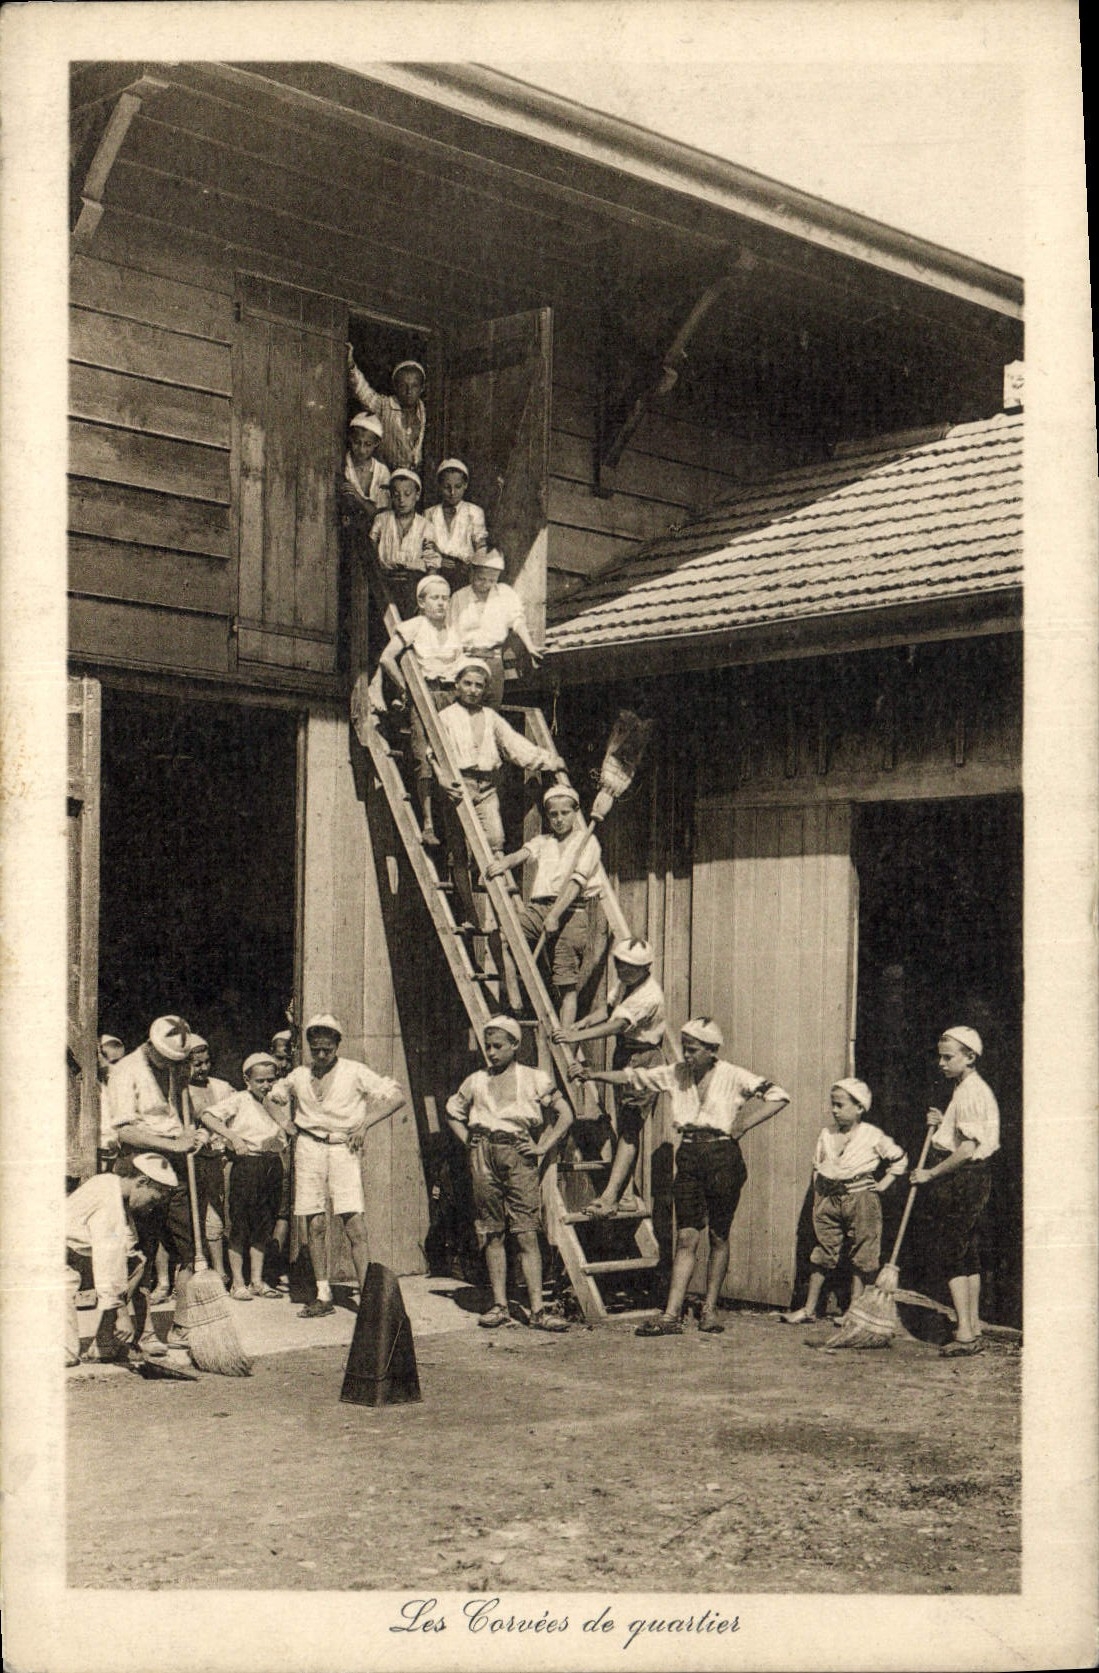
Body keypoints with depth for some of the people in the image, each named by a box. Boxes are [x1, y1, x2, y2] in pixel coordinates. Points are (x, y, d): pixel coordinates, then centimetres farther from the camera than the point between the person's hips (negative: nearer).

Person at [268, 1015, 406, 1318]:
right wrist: (284, 1123, 11)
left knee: (354, 1224, -11)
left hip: (344, 1148, -3)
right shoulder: (299, 1076, 11)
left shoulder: (354, 1072, 1)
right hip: (308, 1148, 3)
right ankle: (323, 1296, 9)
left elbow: (397, 1096, -2)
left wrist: (364, 1123, -9)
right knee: (315, 1224, 2)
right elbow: (272, 1097, 29)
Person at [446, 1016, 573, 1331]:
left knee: (527, 1234, -7)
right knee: (492, 1234, 4)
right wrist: (470, 1143, 14)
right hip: (484, 1157, 3)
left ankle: (537, 1309, -9)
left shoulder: (534, 1079, 6)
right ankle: (499, 1305, 11)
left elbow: (565, 1115, 8)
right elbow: (453, 1113, 27)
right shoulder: (476, 1081, 13)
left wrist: (541, 1148, -1)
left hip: (518, 1154, -3)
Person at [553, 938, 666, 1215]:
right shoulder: (623, 981, 4)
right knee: (624, 1126, 10)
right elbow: (609, 1009, 16)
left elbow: (619, 1025, -33)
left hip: (643, 1060, -9)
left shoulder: (649, 995, -24)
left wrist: (579, 1036, -41)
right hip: (623, 1055, 9)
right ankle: (624, 1192, 16)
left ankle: (610, 1196, -16)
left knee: (629, 1129, -11)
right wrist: (582, 1023, -1)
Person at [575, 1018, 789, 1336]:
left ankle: (710, 1309, 18)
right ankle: (671, 1315, -8)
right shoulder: (676, 1074, 7)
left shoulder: (733, 1077, -4)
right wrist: (592, 1074, -5)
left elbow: (778, 1097, -6)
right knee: (686, 1237, -4)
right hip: (688, 1157, 3)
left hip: (723, 1157, -3)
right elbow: (633, 1078, 7)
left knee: (718, 1237, 6)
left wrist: (742, 1126, -9)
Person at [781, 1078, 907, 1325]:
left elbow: (899, 1159, 7)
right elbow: (817, 1167, 15)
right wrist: (818, 1199, 9)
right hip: (829, 1198, 4)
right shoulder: (826, 1133, 7)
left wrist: (884, 1183, 1)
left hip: (861, 1197, -4)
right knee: (822, 1254, 6)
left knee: (861, 1257, 1)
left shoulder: (873, 1136, -4)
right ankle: (808, 1309, 10)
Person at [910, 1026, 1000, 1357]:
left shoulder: (971, 1092, -16)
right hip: (971, 1179, 11)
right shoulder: (970, 1089, 17)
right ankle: (974, 1331, 16)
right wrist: (942, 1124, 8)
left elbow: (967, 1148, -22)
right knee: (969, 1255, 12)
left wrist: (931, 1173, -16)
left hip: (961, 1180, -11)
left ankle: (965, 1333, -10)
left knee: (951, 1255, -8)